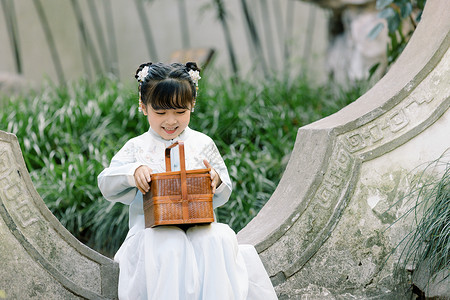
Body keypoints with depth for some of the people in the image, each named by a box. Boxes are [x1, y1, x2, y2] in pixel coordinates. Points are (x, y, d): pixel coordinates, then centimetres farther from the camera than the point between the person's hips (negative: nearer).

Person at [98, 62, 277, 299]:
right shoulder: (136, 148, 8)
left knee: (218, 239, -31)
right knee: (168, 247, -35)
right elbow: (106, 184, -2)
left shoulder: (202, 144, 11)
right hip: (153, 229, -1)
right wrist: (133, 172, -21)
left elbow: (221, 197, 11)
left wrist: (217, 182, -13)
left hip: (199, 226, 1)